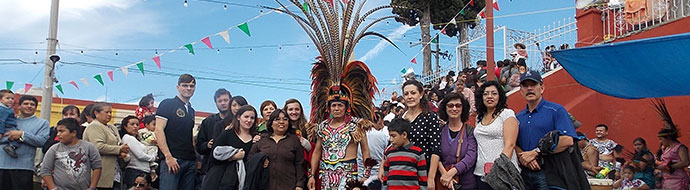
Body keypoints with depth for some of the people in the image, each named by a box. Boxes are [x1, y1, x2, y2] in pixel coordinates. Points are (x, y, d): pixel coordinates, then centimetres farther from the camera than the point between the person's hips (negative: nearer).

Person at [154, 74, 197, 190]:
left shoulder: (191, 110, 21)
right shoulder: (167, 104, 1)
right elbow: (159, 130, -8)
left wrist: (196, 159, 9)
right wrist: (168, 157, -16)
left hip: (190, 162, 6)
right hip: (172, 160, -6)